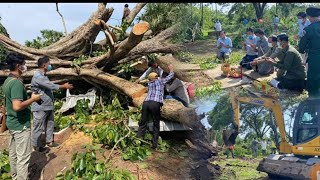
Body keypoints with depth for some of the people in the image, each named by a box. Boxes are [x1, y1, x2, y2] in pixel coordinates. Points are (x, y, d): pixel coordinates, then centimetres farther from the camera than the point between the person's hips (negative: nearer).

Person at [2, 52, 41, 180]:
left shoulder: (7, 81, 8)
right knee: (23, 157, -1)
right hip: (21, 125, -10)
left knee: (13, 153, 19)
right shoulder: (17, 83, -22)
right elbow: (17, 106, -31)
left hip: (12, 123, 10)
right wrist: (33, 99, -20)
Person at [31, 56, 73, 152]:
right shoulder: (38, 76, -22)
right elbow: (51, 86, -24)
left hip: (48, 105, 10)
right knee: (38, 127, 3)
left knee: (50, 124, 19)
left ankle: (49, 141, 33)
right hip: (40, 107, -10)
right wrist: (64, 86, -13)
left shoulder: (44, 75, 12)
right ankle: (37, 146, 14)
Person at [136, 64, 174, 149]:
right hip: (155, 104, -3)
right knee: (156, 124, 7)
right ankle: (154, 143, 4)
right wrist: (171, 68, 52)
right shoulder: (161, 80, 19)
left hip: (146, 103, 4)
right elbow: (171, 75, 32)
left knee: (143, 123, 6)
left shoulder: (149, 83, 27)